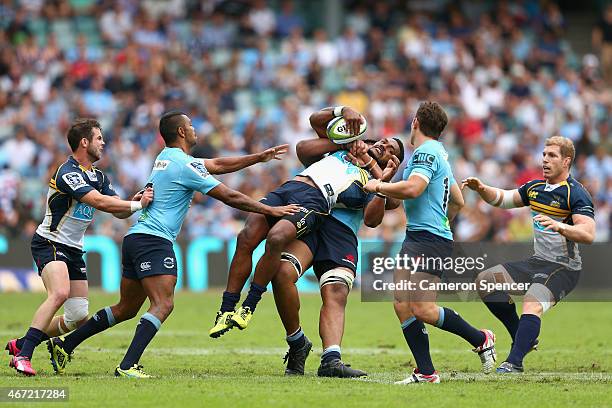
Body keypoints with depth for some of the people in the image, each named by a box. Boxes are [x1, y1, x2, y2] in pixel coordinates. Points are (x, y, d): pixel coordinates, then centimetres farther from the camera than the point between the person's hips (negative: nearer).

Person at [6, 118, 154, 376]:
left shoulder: (98, 176, 12)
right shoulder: (68, 173, -18)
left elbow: (118, 211, 7)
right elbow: (100, 202, -28)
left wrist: (135, 203, -14)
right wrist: (137, 204, -22)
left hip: (74, 249, 9)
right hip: (49, 244, -9)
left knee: (79, 317, 3)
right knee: (60, 293, -32)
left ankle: (21, 344, 18)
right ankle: (23, 355, -30)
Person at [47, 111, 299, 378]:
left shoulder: (167, 157, 18)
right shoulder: (185, 165, -11)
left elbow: (217, 165, 26)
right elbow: (229, 196, -9)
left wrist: (260, 157, 25)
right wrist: (270, 210, -2)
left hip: (135, 238, 10)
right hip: (154, 242, -10)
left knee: (126, 309, 15)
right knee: (163, 305, -18)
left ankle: (64, 345, 18)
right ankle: (127, 366, -30)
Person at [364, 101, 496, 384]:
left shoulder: (426, 152, -10)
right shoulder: (439, 155, 22)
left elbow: (412, 188, -26)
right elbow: (458, 202, 31)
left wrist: (378, 186, -11)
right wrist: (443, 222, 47)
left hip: (429, 239, -10)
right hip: (415, 238, 10)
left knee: (423, 310, -16)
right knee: (402, 304, 0)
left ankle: (480, 339, 2)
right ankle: (425, 372, -2)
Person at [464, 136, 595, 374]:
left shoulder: (576, 194, -14)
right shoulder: (535, 188, 10)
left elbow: (588, 234, -26)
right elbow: (503, 199, 22)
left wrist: (559, 226, -43)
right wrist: (482, 189, 1)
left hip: (563, 268, -9)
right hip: (537, 262, 9)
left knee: (531, 305, -31)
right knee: (485, 280, 2)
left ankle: (514, 363, -38)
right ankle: (524, 338, 6)